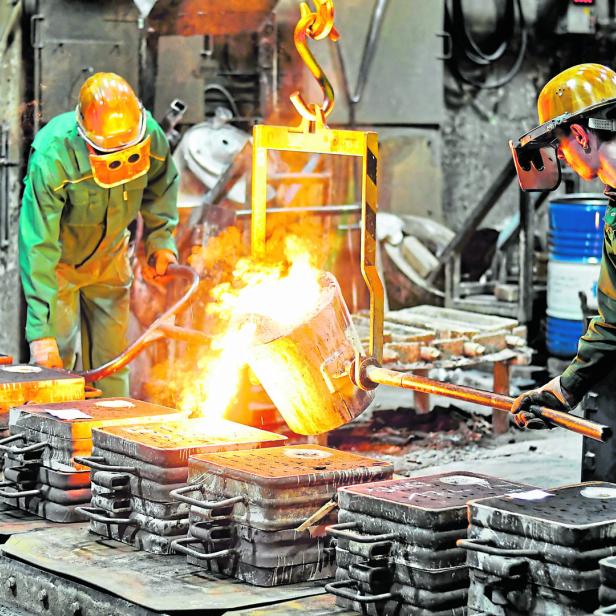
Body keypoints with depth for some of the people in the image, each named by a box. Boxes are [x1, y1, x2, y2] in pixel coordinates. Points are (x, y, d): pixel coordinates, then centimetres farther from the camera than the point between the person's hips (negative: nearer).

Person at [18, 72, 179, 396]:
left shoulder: (150, 136, -23)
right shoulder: (51, 159, -37)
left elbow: (160, 187, 4)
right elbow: (38, 248, -34)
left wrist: (161, 241, -5)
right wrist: (41, 331, -36)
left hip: (110, 258, 4)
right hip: (58, 260, -4)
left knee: (111, 361, 7)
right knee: (54, 360, -10)